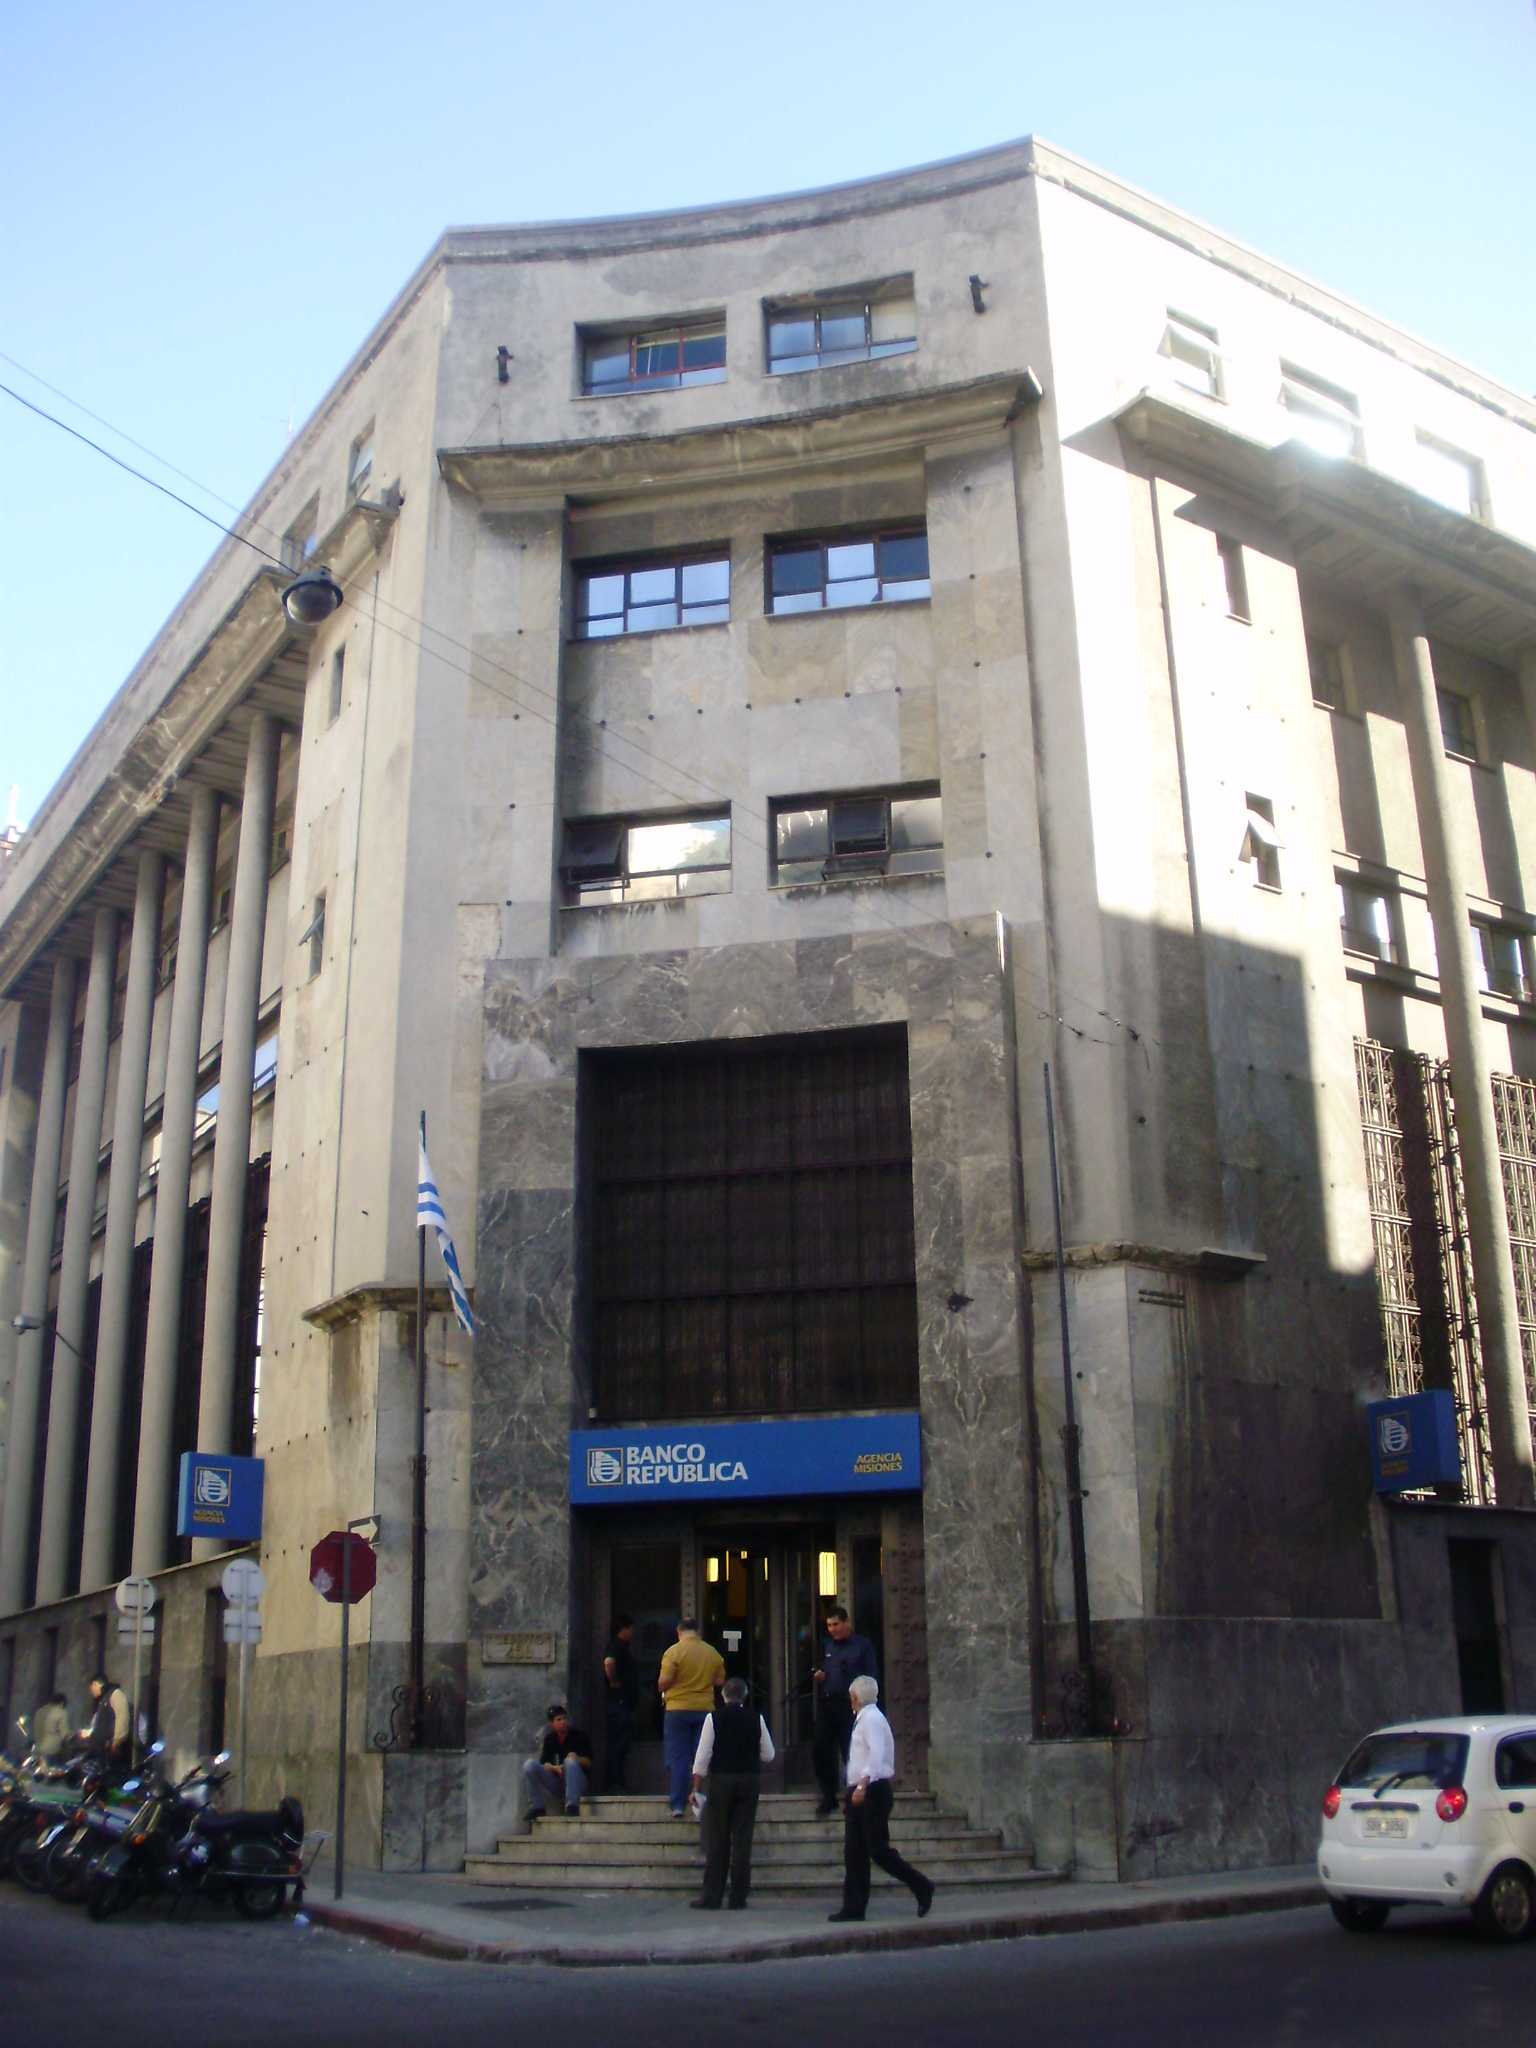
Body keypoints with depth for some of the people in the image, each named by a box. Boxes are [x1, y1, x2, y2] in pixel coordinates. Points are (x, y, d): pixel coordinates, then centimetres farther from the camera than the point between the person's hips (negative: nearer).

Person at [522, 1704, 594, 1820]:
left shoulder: (579, 1735, 0)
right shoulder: (550, 1739, 7)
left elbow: (589, 1762, -5)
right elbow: (543, 1763, -3)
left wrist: (576, 1758, -26)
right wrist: (554, 1768, -24)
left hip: (578, 1783, -3)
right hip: (557, 1783, 3)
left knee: (570, 1761, -35)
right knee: (530, 1764, -18)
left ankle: (572, 1807, -37)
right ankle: (537, 1807, -17)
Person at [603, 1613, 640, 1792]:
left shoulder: (622, 1647, 20)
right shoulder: (616, 1645, -12)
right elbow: (608, 1662, -33)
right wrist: (614, 1681, -20)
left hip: (624, 1702, 10)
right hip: (618, 1701, -10)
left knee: (621, 1746, 12)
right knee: (617, 1744, -9)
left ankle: (617, 1782, 16)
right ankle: (612, 1783, -9)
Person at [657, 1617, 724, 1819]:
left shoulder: (674, 1651, -8)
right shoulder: (712, 1653, 4)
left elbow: (664, 1681, -13)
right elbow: (720, 1681, 10)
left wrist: (661, 1689, 8)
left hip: (678, 1709, -3)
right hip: (705, 1709, 3)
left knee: (677, 1759, 2)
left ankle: (678, 1806, 0)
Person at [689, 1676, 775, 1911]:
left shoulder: (714, 1718, -3)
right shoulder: (756, 1719, 3)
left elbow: (703, 1755, -4)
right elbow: (768, 1755, 9)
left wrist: (696, 1787, 2)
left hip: (721, 1779, -2)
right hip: (750, 1780, 2)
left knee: (716, 1841, 4)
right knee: (743, 1839, 6)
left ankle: (712, 1897, 4)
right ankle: (738, 1897, 6)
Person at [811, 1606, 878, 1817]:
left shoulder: (862, 1645, 2)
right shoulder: (828, 1646, 20)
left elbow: (871, 1677, -3)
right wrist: (819, 1676, 6)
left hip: (850, 1706, -5)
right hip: (826, 1704, 5)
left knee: (850, 1752, -4)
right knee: (820, 1749, -1)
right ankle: (828, 1796, 11)